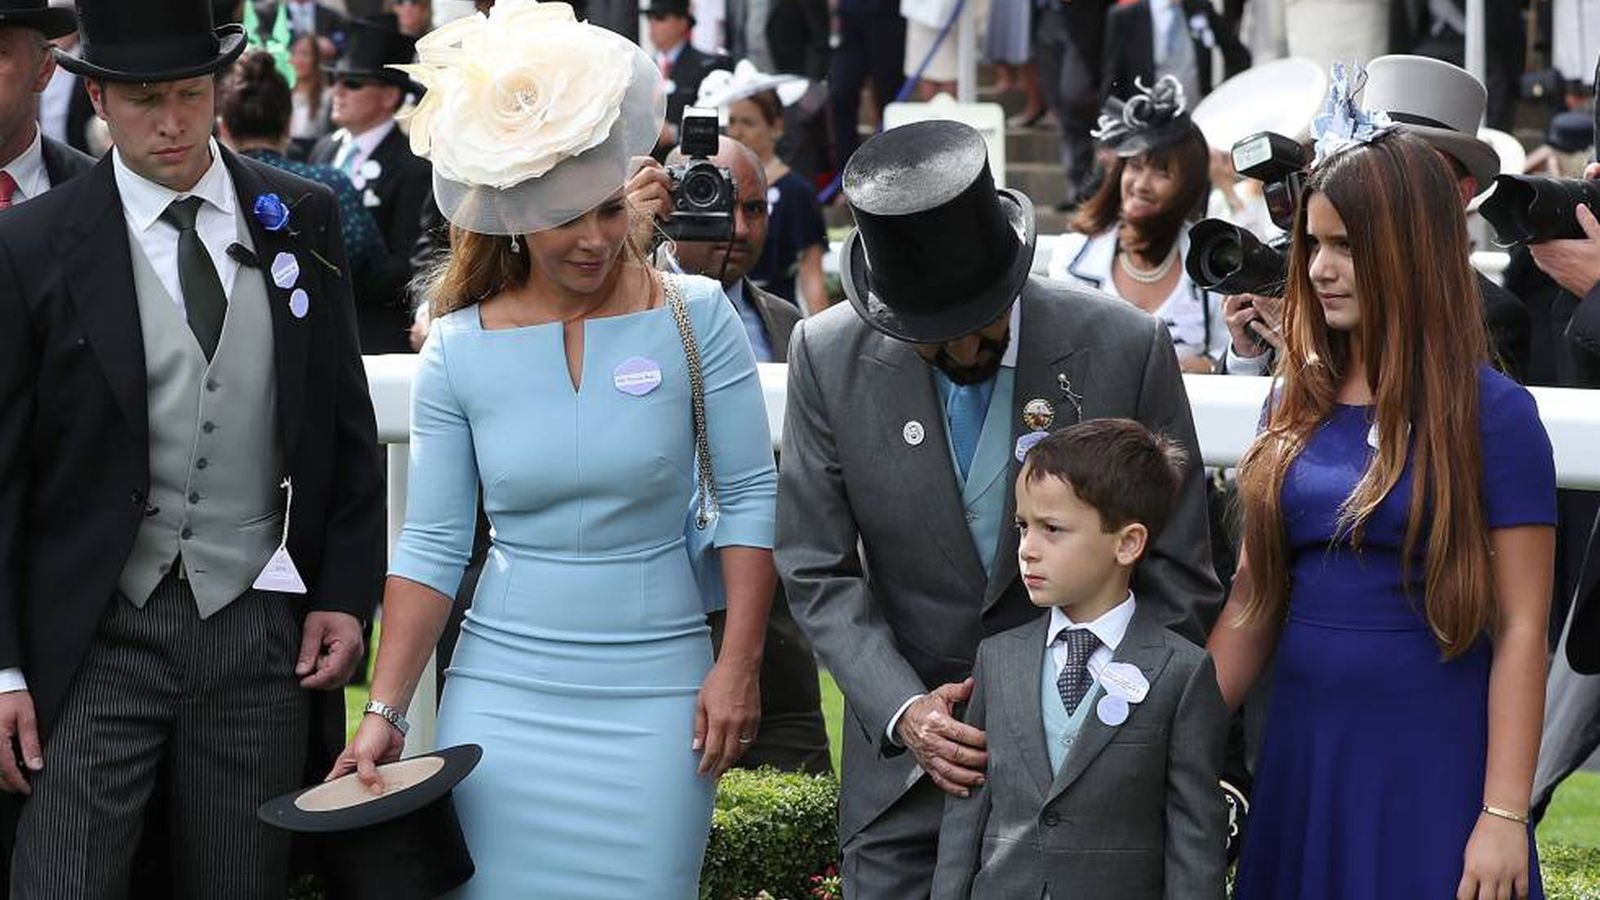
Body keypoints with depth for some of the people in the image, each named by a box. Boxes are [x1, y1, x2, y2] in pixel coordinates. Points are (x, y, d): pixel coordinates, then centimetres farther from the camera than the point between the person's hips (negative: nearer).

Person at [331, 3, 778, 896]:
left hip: (655, 694, -1)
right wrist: (385, 713, -4)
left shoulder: (694, 318, -5)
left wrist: (738, 669, -8)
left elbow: (751, 500, -2)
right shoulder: (459, 352, -1)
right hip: (502, 689, 1)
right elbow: (432, 546, 2)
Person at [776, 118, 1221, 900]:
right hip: (906, 752, 1)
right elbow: (818, 571, -2)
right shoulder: (828, 357, -7)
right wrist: (903, 711, -14)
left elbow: (1176, 570, -4)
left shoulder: (1125, 347, -11)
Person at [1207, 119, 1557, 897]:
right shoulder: (1296, 403, 8)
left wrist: (1504, 816, -13)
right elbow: (1254, 598, 12)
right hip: (1303, 755, 5)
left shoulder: (1490, 414, -8)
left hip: (1431, 770, -5)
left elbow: (1519, 629, -10)